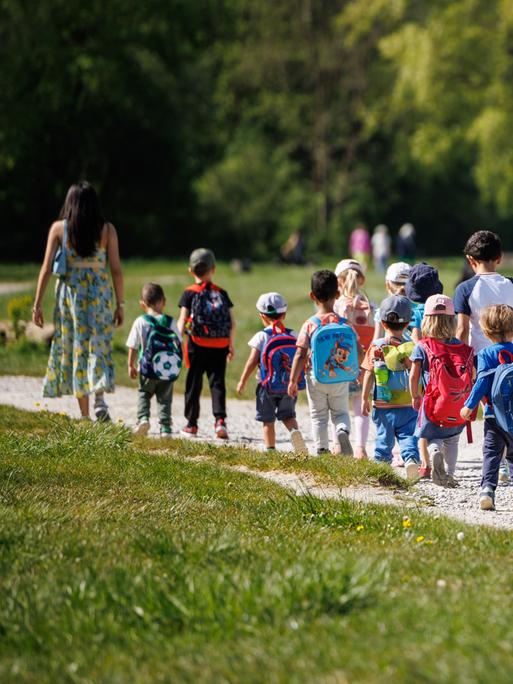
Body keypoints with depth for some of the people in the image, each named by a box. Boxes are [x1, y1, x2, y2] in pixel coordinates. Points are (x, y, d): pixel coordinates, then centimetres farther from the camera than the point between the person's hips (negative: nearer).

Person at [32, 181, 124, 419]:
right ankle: (99, 397, -17)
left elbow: (46, 268, -4)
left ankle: (84, 414, 9)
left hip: (69, 293, 0)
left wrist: (37, 304, 1)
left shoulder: (59, 228, -2)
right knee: (99, 346, 9)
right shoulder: (107, 230, -1)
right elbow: (116, 270, -2)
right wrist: (120, 305, 6)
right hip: (100, 294, 0)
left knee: (75, 348, 8)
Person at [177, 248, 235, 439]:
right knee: (217, 382, 3)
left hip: (197, 345, -2)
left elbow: (182, 321, -7)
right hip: (220, 347, 2)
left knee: (194, 384, 7)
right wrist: (231, 345, 15)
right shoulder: (222, 294, 8)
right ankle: (220, 419, -15)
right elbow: (232, 323, 6)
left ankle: (192, 424, 14)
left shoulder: (189, 293, 0)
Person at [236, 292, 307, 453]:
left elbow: (252, 361, -7)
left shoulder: (261, 337, -7)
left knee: (267, 419, 6)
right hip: (289, 385, 3)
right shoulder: (292, 335, 1)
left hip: (267, 385, -3)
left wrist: (242, 382, 1)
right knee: (288, 415, 17)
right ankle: (294, 430, -11)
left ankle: (270, 448, 4)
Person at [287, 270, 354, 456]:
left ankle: (322, 449, 10)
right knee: (340, 412, 15)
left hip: (316, 377, -1)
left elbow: (300, 355, -11)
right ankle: (343, 431, -15)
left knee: (318, 416, 12)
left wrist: (293, 380, -4)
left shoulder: (309, 325, -10)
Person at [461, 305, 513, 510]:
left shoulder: (486, 354, -5)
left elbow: (482, 382, -12)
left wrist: (469, 405, -6)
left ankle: (487, 488, -13)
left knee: (491, 453, 2)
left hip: (494, 414, -2)